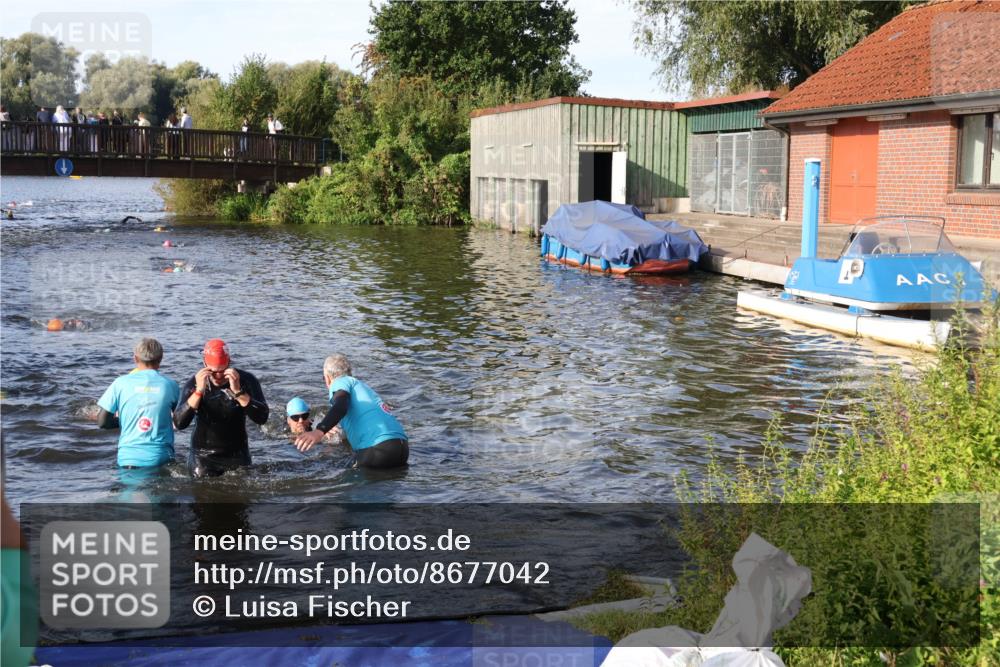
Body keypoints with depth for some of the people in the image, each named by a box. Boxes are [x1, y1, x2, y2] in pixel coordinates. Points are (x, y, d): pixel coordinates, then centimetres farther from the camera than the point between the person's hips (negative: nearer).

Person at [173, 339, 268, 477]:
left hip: (237, 455, 0)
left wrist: (238, 391, -32)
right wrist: (198, 391, -30)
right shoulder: (194, 384, -9)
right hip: (203, 456, 0)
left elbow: (262, 418, -21)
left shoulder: (246, 380, -11)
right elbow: (179, 423, -20)